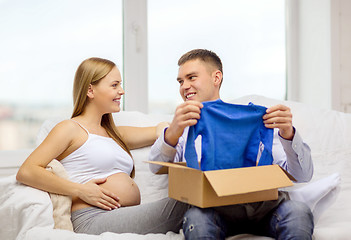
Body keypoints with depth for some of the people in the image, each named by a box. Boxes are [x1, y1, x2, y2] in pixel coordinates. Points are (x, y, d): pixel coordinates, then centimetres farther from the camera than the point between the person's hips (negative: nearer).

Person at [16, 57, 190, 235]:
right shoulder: (70, 129, 2)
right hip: (94, 219, -7)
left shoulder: (114, 133, 24)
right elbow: (26, 172, -8)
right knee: (181, 205, -25)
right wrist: (80, 190, -15)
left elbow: (162, 130, 24)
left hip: (130, 218, 7)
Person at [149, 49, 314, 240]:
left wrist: (288, 134, -19)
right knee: (196, 218, -33)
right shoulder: (184, 126, 11)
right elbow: (157, 167, -10)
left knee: (299, 212, -29)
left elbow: (303, 176, 1)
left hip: (264, 205, 1)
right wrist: (173, 133, -31)